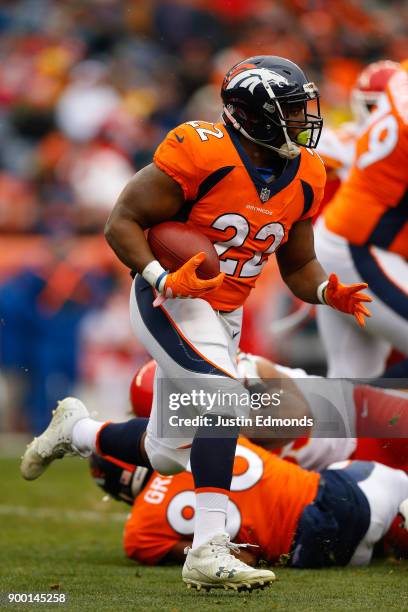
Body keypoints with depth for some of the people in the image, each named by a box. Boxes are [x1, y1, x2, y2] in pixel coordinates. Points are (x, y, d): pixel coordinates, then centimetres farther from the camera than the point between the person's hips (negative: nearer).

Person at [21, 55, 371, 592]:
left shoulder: (303, 177, 1)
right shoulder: (203, 155, -21)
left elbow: (298, 266, 12)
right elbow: (123, 223, -17)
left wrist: (330, 292, -9)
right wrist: (163, 279, -30)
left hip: (224, 317, 8)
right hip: (170, 304, -8)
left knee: (167, 455, 14)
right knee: (226, 398, -28)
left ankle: (74, 430, 42)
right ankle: (209, 552, -27)